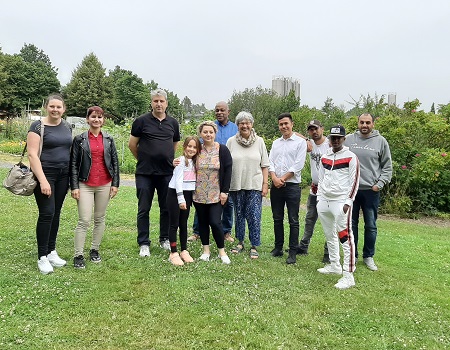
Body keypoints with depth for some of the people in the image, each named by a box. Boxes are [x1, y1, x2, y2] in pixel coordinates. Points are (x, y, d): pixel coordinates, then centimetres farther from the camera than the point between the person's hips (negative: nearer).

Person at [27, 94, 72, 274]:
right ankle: (42, 257, 4)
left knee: (56, 214, 10)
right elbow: (32, 154, -13)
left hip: (63, 175, 5)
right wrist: (43, 180, -20)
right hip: (45, 173, -5)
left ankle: (51, 252, 22)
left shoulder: (67, 126, 9)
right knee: (47, 213, -7)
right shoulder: (38, 126, -8)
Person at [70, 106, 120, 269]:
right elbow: (73, 164, -1)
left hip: (104, 185, 3)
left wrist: (115, 183, 2)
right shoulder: (79, 139, 0)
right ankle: (78, 255, 3)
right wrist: (74, 186, -7)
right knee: (84, 220, -6)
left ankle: (95, 250, 23)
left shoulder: (108, 139, 7)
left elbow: (115, 162, 8)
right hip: (85, 185, -2)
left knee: (100, 218, 10)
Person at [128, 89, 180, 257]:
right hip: (145, 173, -2)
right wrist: (143, 159, 11)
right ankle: (144, 243, 14)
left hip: (167, 172, 3)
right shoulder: (141, 121, -2)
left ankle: (165, 239, 26)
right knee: (143, 210, 4)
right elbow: (132, 144, 5)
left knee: (167, 208, 10)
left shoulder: (173, 123, 8)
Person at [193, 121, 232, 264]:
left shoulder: (222, 150, -2)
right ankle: (206, 250, 24)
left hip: (216, 194, -2)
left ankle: (222, 251, 12)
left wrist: (225, 191, -8)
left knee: (215, 222, -6)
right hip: (199, 194, 3)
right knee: (202, 221, 10)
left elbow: (228, 170, -4)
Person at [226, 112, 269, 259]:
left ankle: (254, 247, 9)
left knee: (254, 217, -3)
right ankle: (240, 242, 28)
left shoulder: (259, 141, 3)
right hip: (236, 185, 1)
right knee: (239, 215, 12)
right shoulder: (231, 141, 2)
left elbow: (265, 166, 4)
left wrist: (265, 184, -2)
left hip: (255, 186, -1)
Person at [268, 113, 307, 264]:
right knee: (277, 219, 11)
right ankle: (278, 247, 22)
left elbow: (298, 165, -9)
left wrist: (283, 179, -11)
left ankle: (293, 252, 6)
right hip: (276, 186, 5)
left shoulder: (300, 142, -1)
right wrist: (274, 178, -10)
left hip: (292, 186, -5)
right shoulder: (276, 143, 14)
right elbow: (270, 162, 7)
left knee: (293, 221, -1)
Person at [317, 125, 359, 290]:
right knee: (330, 235, 16)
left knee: (345, 237, -8)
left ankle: (348, 275, -5)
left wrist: (348, 202, -12)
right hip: (324, 201, 7)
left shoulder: (351, 157, -5)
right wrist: (319, 198, 14)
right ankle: (335, 265, 31)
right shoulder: (324, 157, 13)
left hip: (341, 201, -7)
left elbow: (354, 181, -7)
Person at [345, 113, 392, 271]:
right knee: (351, 224, 10)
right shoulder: (348, 140, 2)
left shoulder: (381, 141, 1)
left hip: (371, 191, -1)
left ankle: (368, 256, 23)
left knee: (371, 226, 7)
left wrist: (380, 184, -6)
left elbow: (387, 166, 4)